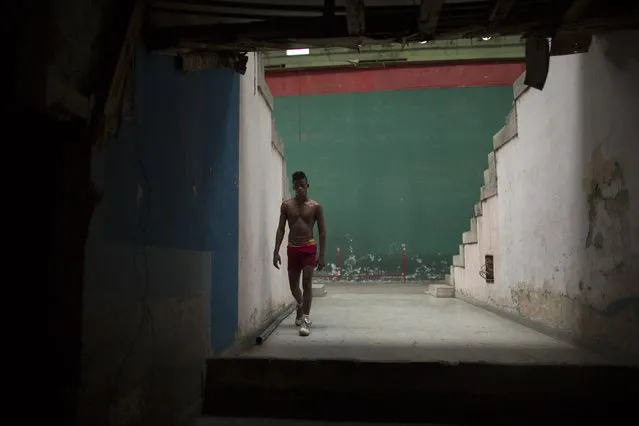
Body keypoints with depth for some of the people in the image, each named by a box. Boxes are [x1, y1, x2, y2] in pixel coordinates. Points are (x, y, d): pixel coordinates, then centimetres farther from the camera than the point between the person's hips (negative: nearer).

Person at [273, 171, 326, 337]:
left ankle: (305, 320, -6)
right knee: (293, 285, 13)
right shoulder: (286, 205, 3)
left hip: (309, 248, -3)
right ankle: (300, 306, 42)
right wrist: (276, 252, -3)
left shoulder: (315, 206, -3)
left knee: (307, 283, -10)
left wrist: (321, 255, -6)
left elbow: (322, 231, -1)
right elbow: (281, 229, 4)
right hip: (292, 249, 3)